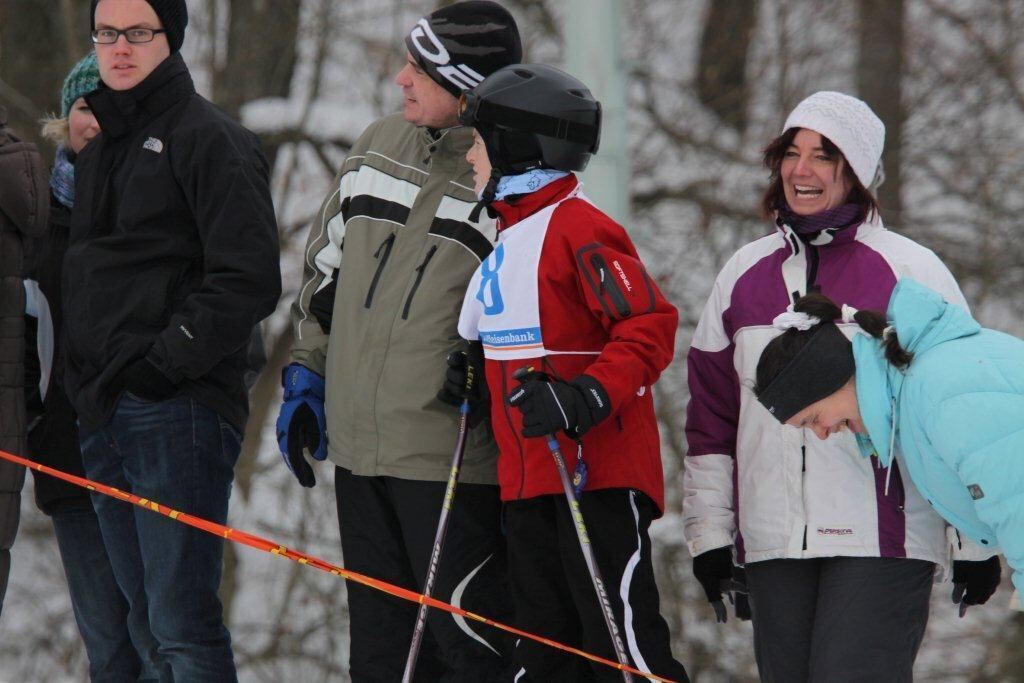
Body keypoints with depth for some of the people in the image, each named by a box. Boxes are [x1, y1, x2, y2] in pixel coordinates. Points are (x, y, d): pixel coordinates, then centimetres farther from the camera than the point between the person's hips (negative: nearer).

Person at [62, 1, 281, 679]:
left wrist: (168, 360, -16)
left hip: (177, 411, -8)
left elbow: (248, 280, -13)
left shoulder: (211, 140, -6)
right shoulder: (97, 142, 19)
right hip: (104, 413, 8)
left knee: (182, 623, -12)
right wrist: (84, 382, 13)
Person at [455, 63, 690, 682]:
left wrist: (588, 397, -28)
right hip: (529, 480, 9)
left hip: (598, 473, -9)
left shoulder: (579, 229, -12)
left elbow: (650, 324, -18)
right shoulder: (511, 234, 18)